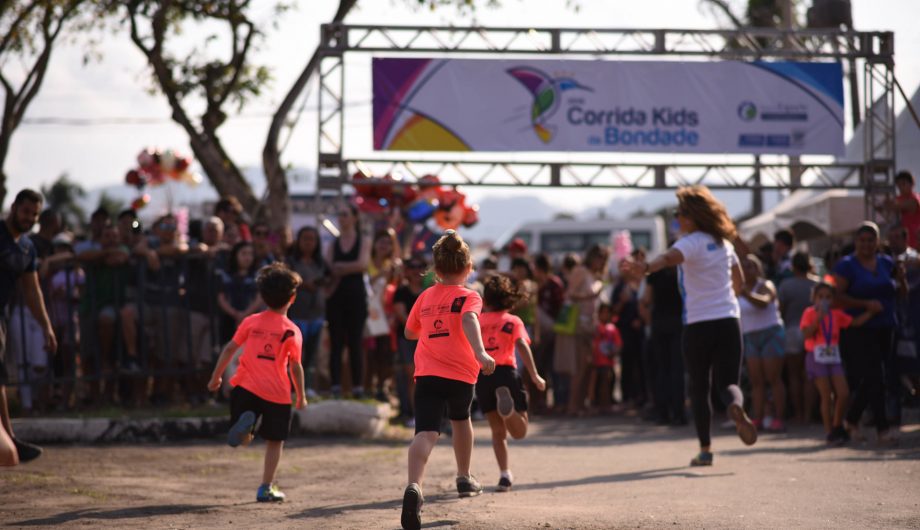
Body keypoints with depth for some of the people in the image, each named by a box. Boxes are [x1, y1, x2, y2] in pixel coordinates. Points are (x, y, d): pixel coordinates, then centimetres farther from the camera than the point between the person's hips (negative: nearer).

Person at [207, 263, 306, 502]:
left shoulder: (250, 322, 6)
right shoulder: (292, 331, -2)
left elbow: (230, 349, 6)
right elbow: (295, 367, -3)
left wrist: (216, 377, 16)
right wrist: (301, 396, 9)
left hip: (246, 386, 2)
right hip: (277, 392, -2)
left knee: (244, 440, 9)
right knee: (274, 440, 12)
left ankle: (245, 423, -26)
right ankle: (266, 488, 11)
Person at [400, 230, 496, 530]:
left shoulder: (425, 297, 14)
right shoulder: (469, 297, 0)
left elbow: (409, 332, 26)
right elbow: (469, 320, -22)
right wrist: (480, 352, -36)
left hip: (426, 373, 1)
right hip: (461, 372, -1)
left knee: (426, 433, -16)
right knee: (460, 420, 29)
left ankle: (414, 487, -42)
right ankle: (464, 478, 47)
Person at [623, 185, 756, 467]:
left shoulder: (693, 242, -9)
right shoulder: (723, 242, 12)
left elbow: (670, 257, -33)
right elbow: (739, 280, 25)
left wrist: (646, 267, -51)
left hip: (698, 325, -5)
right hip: (729, 321, 5)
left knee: (699, 388, 9)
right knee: (727, 382, 5)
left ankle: (705, 449, 9)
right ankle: (736, 406, -30)